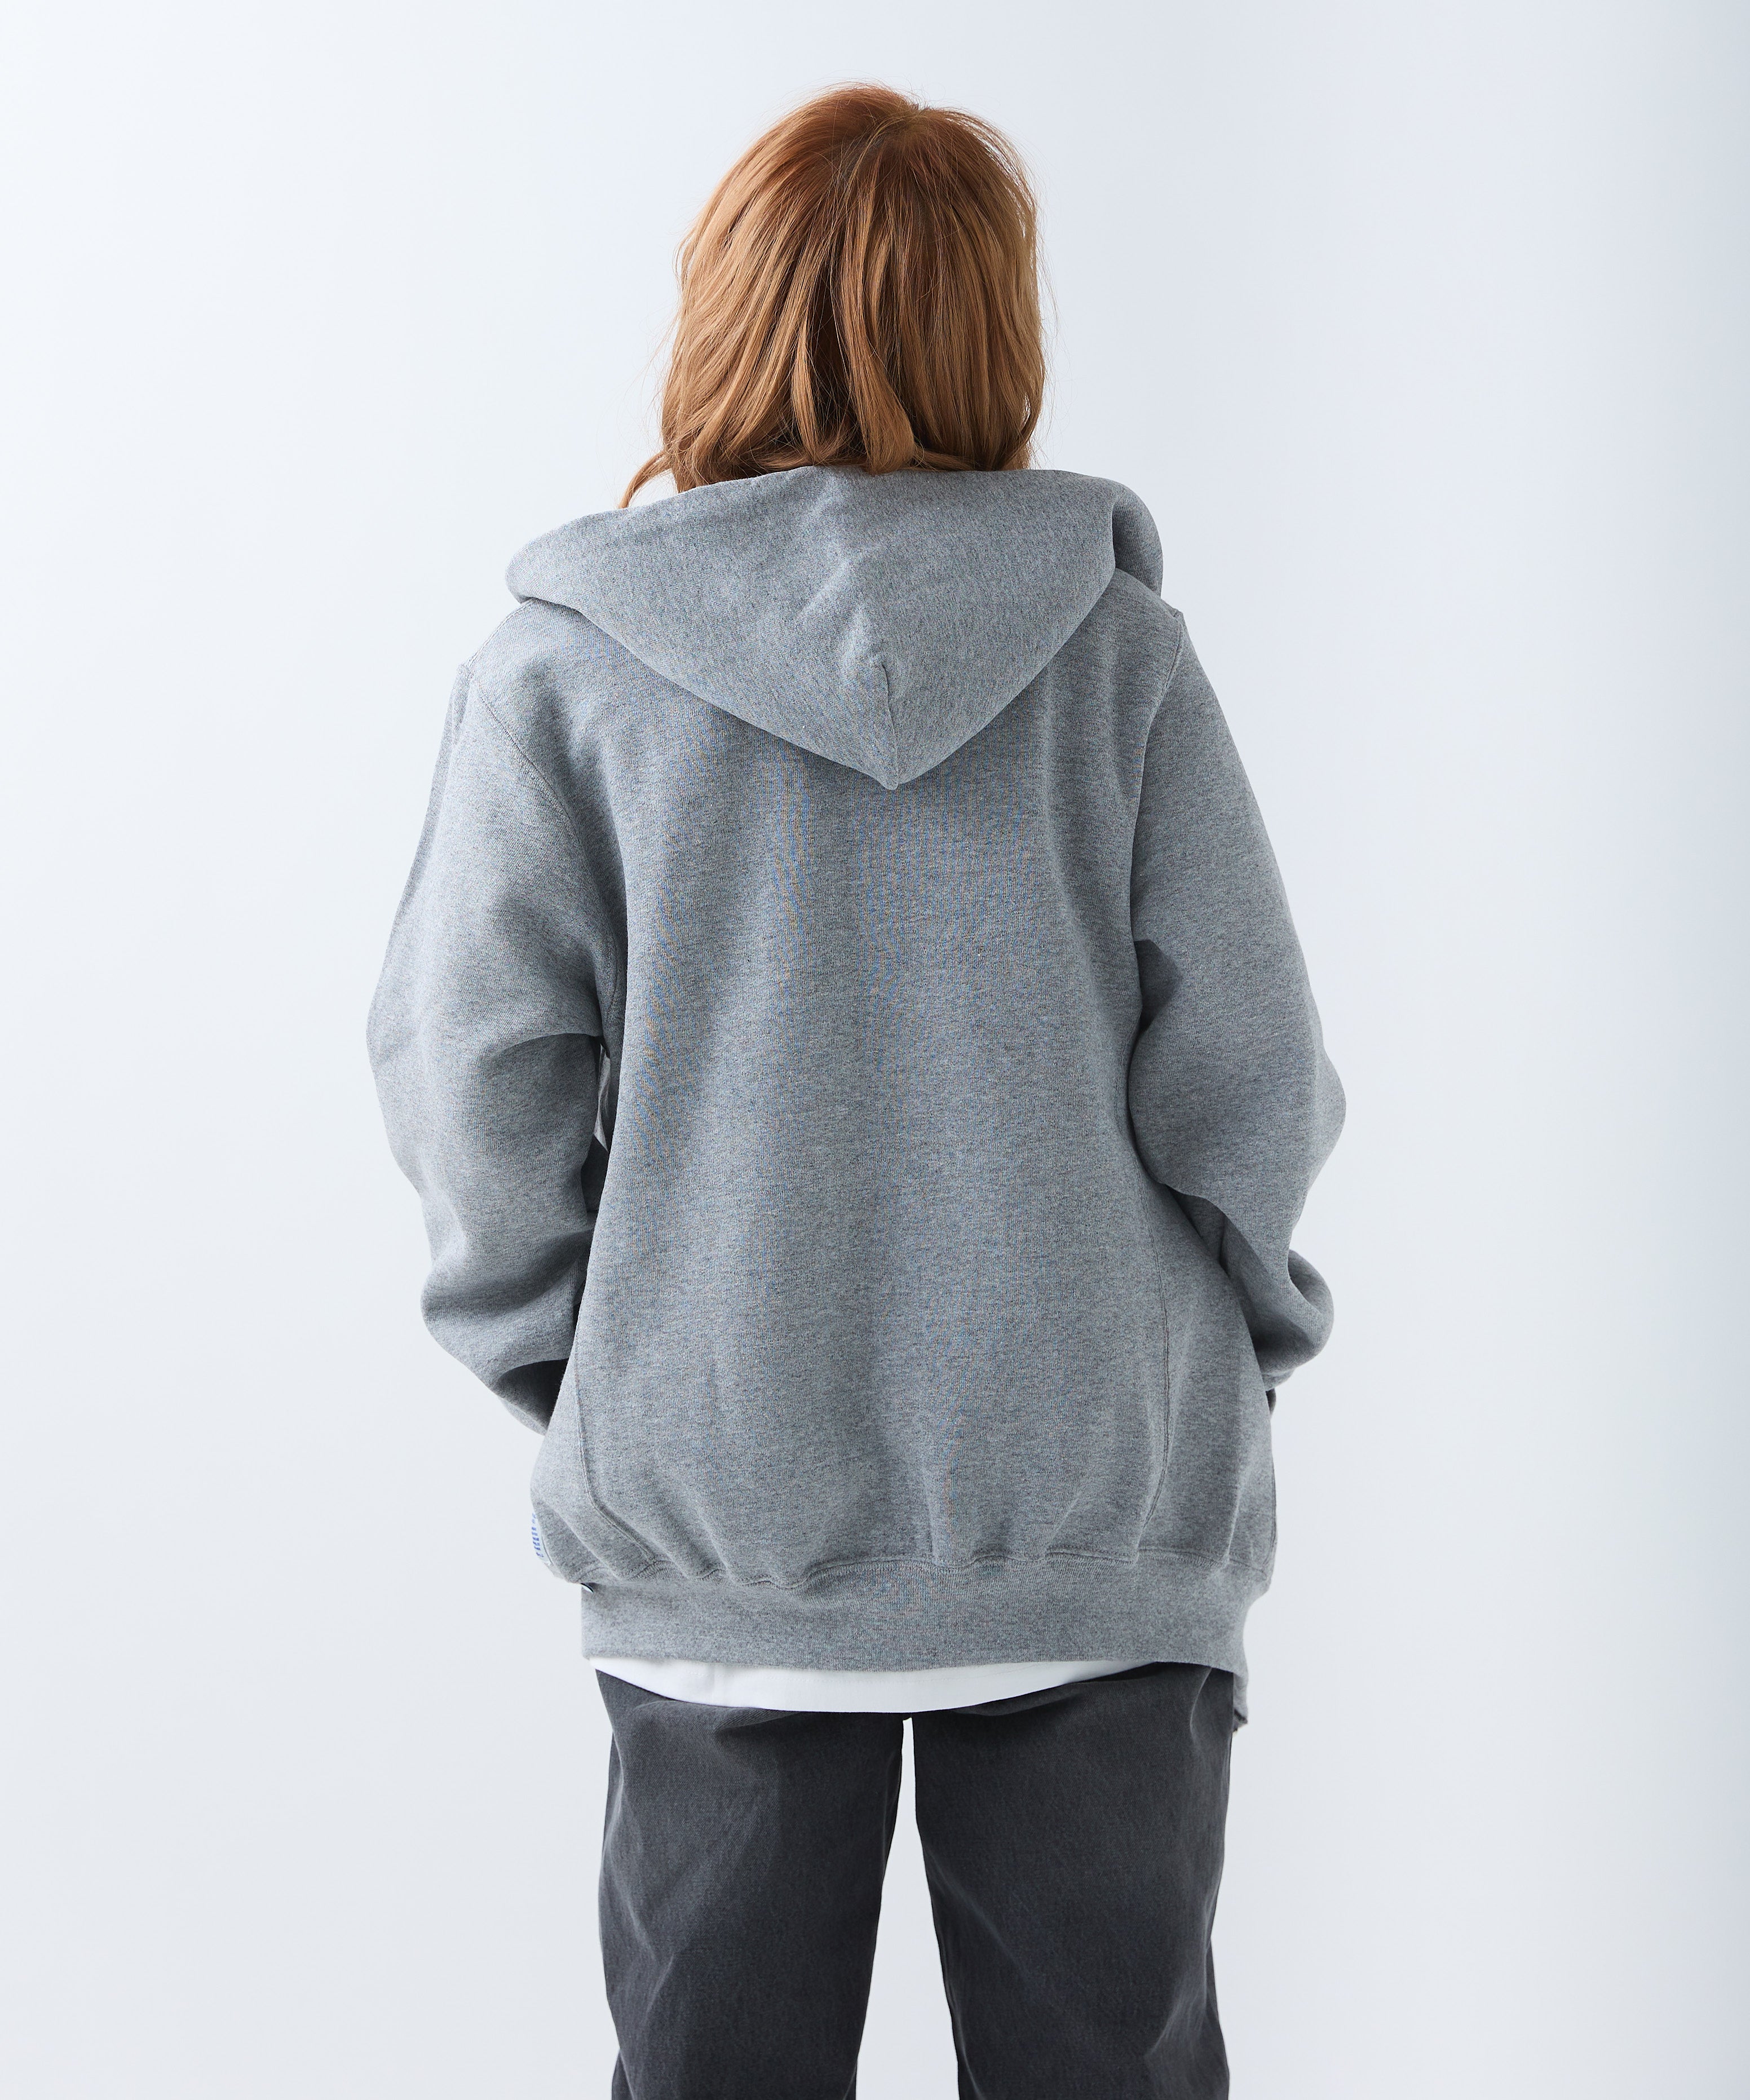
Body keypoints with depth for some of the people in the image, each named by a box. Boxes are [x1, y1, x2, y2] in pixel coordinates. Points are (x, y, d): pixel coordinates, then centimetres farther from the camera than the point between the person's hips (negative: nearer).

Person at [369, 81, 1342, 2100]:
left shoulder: (560, 668, -5)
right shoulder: (1120, 647, -4)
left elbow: (472, 1075, -6)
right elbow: (1246, 1070, -4)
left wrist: (568, 1366, 8)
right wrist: (1241, 1328, 12)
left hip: (710, 1514, 0)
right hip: (1097, 1512, 1)